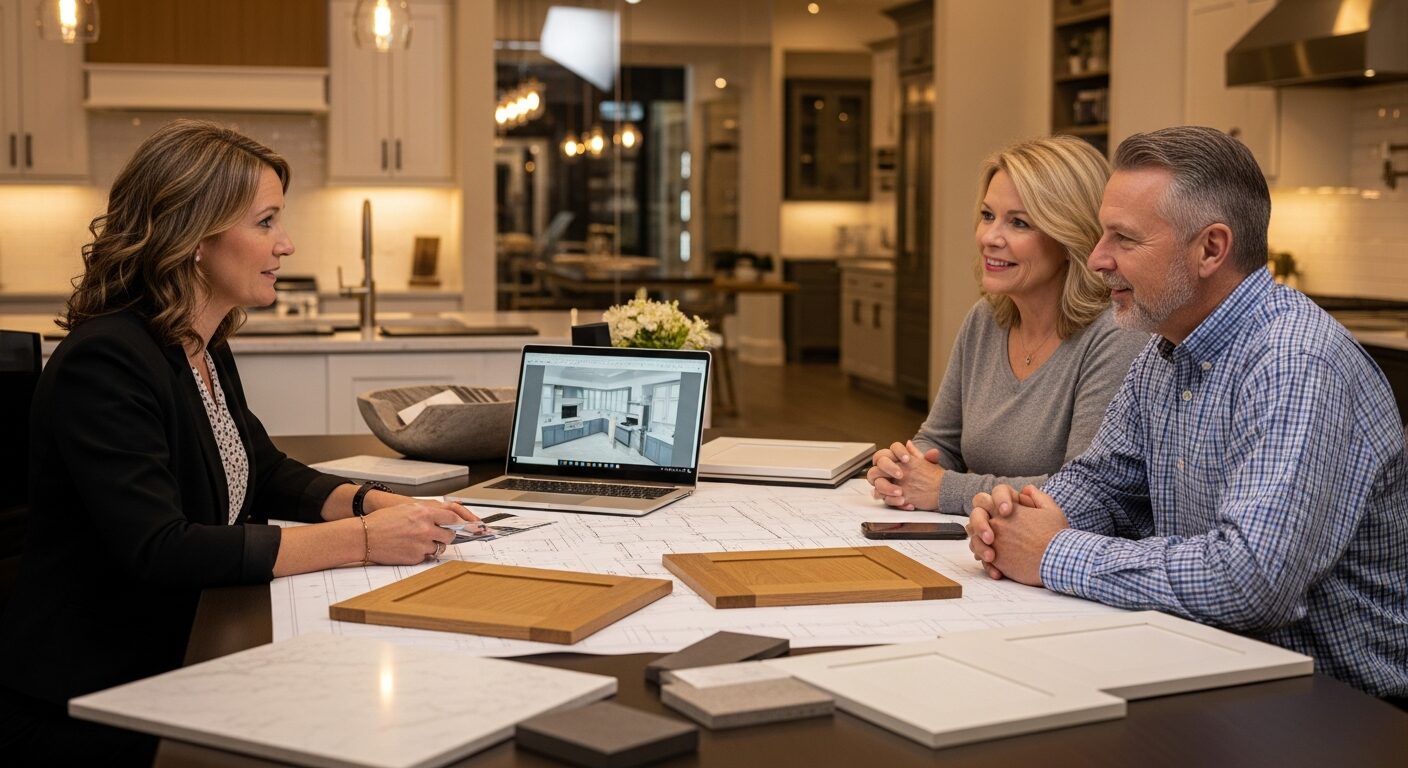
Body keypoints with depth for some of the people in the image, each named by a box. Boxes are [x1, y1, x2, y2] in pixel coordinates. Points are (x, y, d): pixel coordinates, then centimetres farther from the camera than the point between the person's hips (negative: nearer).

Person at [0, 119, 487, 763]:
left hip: (178, 665, 8)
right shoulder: (106, 364, -20)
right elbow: (157, 551, -29)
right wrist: (360, 539, -28)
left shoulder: (207, 350, 9)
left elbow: (267, 474, 21)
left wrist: (382, 506, 1)